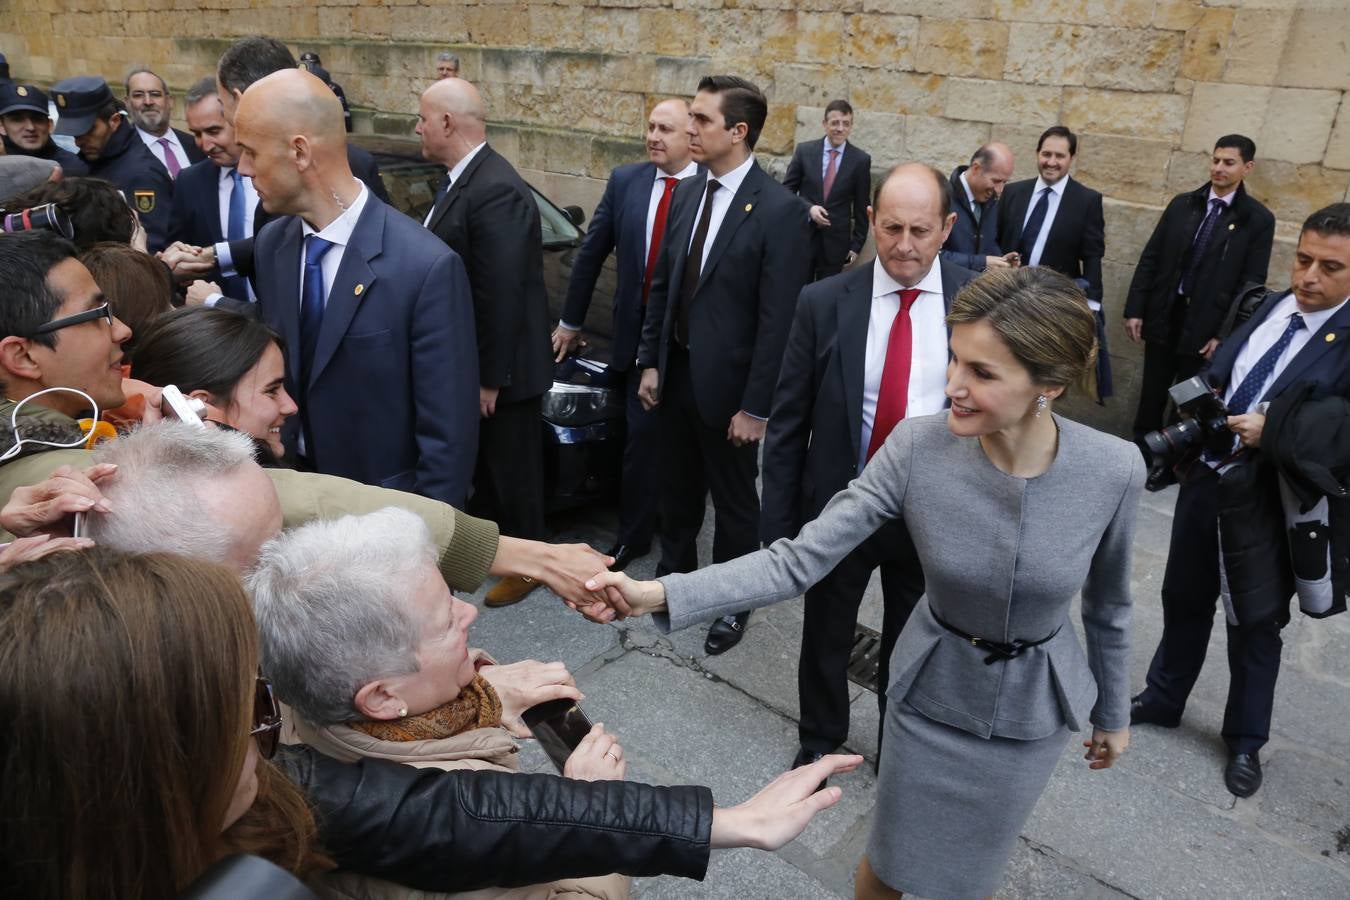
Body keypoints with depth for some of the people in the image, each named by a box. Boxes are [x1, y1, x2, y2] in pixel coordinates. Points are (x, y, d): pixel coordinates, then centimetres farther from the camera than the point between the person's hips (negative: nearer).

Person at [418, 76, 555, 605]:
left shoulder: (496, 191, -25)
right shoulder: (464, 180, 7)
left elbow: (502, 295, -26)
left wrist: (490, 377, -21)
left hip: (502, 368, -9)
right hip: (469, 360, 9)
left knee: (513, 468, 9)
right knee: (482, 463, 24)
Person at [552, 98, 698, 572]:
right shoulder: (624, 181, 1)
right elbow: (591, 253, 7)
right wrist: (570, 321, 12)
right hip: (638, 331, 3)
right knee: (641, 435, 10)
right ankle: (633, 533, 25)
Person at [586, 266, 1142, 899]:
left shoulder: (1115, 469, -22)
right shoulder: (918, 446, -25)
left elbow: (1108, 603, -4)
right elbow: (800, 561, -27)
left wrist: (1114, 710, 11)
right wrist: (660, 594, -38)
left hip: (1034, 711, 0)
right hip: (931, 693, 0)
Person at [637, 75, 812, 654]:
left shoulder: (779, 210, -18)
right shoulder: (686, 194, 4)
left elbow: (777, 319, -19)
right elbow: (662, 285, 10)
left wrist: (755, 407, -18)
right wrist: (650, 362, 6)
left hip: (726, 384, -6)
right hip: (675, 373, 6)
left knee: (733, 502, 13)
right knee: (676, 488, 22)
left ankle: (732, 605, 33)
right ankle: (675, 573, 46)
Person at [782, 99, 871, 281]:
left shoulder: (861, 160, -1)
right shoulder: (804, 150, 0)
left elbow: (861, 206, 4)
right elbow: (787, 189, 3)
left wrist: (857, 245, 4)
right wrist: (808, 207, -14)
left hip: (836, 241, 0)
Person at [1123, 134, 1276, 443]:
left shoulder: (1258, 219, -4)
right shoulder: (1181, 204, 5)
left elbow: (1251, 283, -7)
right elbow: (1150, 259, 5)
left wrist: (1225, 335, -12)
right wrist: (1135, 309, -1)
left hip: (1206, 325, -3)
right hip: (1164, 315, 3)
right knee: (1152, 394, 12)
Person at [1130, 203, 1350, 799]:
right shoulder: (1262, 305, 2)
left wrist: (1272, 431, -28)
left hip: (1272, 506, -5)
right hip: (1204, 481, 5)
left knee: (1255, 628, 14)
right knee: (1184, 601, 21)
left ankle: (1245, 741, 36)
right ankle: (1162, 699, 43)